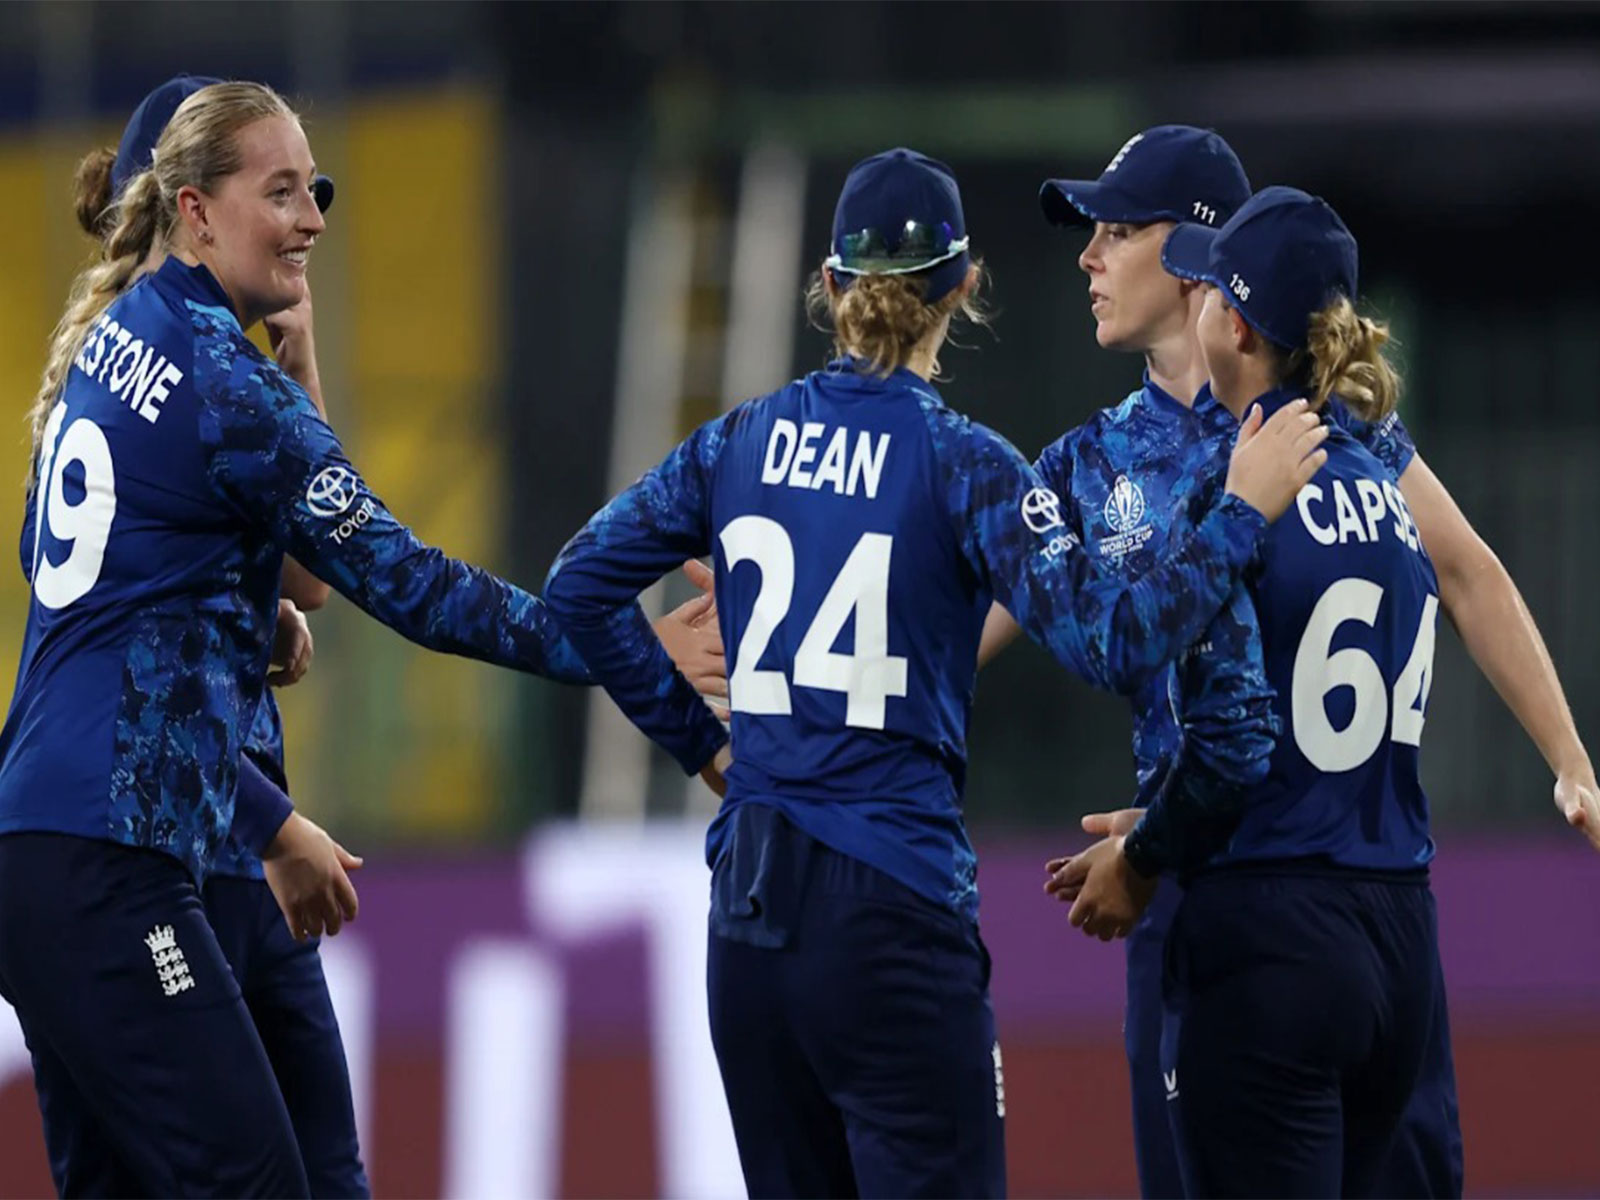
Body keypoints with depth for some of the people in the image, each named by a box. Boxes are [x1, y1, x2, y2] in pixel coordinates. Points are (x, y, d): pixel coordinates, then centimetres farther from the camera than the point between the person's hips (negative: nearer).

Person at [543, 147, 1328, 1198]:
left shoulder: (743, 442, 7)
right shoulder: (959, 461, -8)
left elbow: (577, 590, 12)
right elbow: (1106, 638, -18)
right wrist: (1243, 510, -11)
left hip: (747, 907, 6)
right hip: (892, 908, -6)